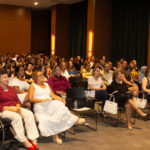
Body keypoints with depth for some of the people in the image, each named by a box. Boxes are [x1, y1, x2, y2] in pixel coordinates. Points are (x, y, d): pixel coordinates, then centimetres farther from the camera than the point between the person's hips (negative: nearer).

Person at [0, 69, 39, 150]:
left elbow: (17, 100, 19)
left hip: (15, 108, 6)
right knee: (16, 117, -36)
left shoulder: (11, 89, 22)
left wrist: (18, 107, -2)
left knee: (29, 113, -22)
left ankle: (33, 139, -27)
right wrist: (10, 108, -16)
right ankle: (24, 141, -27)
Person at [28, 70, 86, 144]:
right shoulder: (33, 86, 10)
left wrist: (61, 99, -3)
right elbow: (31, 98, -2)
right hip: (40, 107, -4)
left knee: (59, 104, -28)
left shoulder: (46, 85, 26)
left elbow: (53, 95, 18)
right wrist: (43, 100, -14)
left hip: (50, 104, 4)